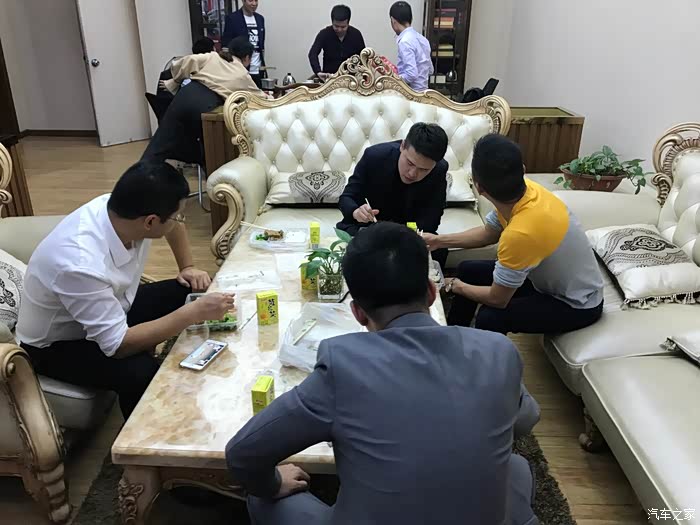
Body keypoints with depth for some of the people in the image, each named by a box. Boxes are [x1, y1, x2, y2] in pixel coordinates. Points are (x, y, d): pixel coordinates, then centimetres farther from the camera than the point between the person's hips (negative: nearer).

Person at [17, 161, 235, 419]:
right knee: (143, 373, -31)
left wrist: (187, 267, -1)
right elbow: (118, 345, -35)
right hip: (58, 344, -7)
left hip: (111, 308, 7)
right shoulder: (81, 265, -40)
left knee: (191, 293, -3)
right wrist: (193, 313, -35)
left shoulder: (120, 208, -20)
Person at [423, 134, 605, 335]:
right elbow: (488, 233, 5)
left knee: (490, 317, -30)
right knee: (468, 270, 9)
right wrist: (440, 240, 3)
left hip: (578, 304, -8)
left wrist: (460, 288, -7)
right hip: (549, 276, 8)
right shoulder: (523, 190, -16)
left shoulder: (521, 232, -39)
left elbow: (497, 299, -25)